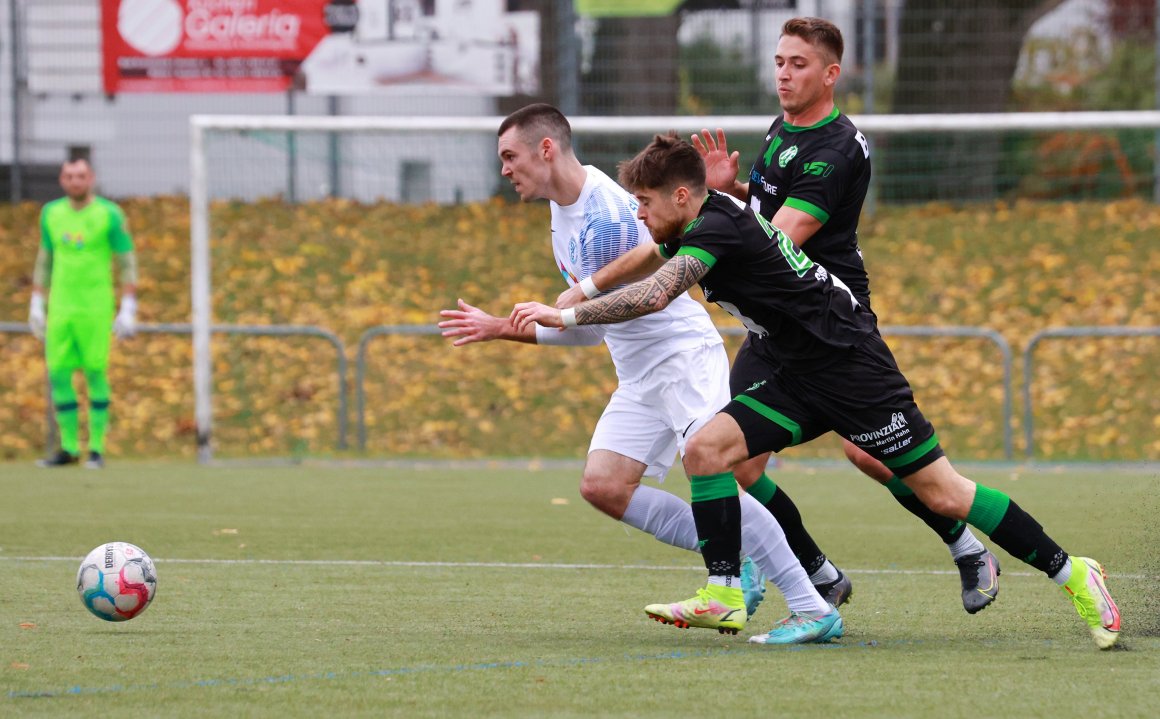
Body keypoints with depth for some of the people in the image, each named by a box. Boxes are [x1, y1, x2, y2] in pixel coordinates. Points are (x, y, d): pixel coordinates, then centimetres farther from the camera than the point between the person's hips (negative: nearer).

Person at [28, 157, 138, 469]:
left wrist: (128, 310, -7)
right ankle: (69, 448, 10)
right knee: (58, 374, 1)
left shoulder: (110, 214, -4)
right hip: (60, 308, 4)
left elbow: (128, 263, -2)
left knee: (95, 373, -5)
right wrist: (36, 305, 14)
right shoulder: (51, 213, 9)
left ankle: (96, 448, 1)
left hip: (96, 308, -4)